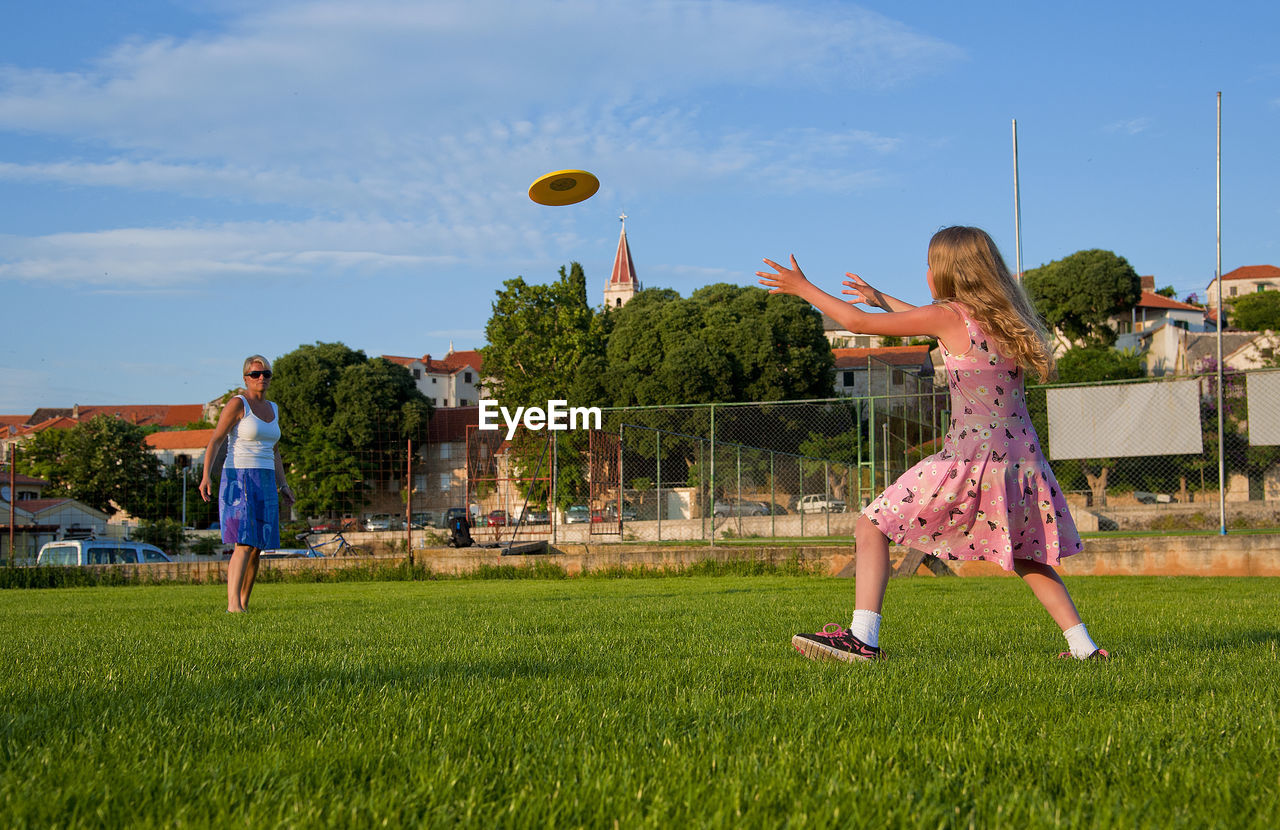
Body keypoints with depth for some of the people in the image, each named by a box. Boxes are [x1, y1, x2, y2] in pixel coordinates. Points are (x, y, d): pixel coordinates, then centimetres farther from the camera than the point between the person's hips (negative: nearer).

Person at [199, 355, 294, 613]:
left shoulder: (273, 409, 15)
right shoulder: (237, 404, -6)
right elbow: (214, 441, -11)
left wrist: (283, 485, 15)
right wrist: (206, 475, -22)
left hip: (264, 485, 7)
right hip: (238, 480, -7)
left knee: (257, 548, 5)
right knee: (245, 545, -19)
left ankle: (244, 604, 13)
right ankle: (233, 604, -24)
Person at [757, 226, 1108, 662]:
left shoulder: (951, 316, -7)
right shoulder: (1004, 316, 12)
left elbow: (856, 321, -2)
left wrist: (802, 288, 10)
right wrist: (882, 298, 42)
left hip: (971, 458, -7)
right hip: (1021, 459, 7)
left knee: (872, 526, 2)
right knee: (1026, 558, 25)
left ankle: (863, 639, -8)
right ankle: (1083, 646, 18)